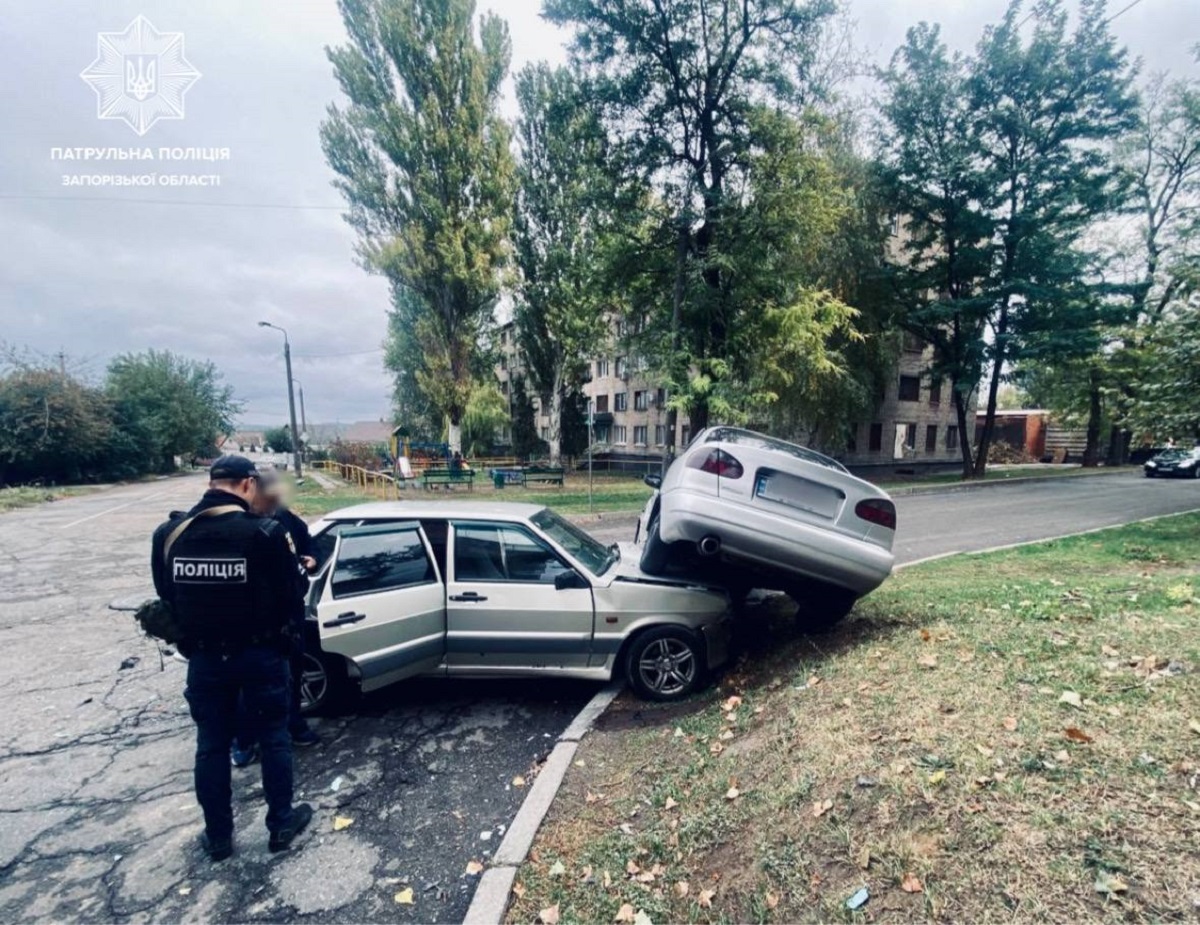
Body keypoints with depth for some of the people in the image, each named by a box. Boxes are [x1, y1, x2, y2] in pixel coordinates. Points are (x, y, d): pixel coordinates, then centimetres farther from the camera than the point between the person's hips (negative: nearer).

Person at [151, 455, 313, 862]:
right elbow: (290, 596, -11)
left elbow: (166, 595, 7)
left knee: (211, 745, 18)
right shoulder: (265, 533, -20)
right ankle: (281, 824, 27)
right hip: (260, 653, -3)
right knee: (274, 738, 14)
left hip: (204, 657, 4)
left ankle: (218, 836, 32)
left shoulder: (169, 534, -6)